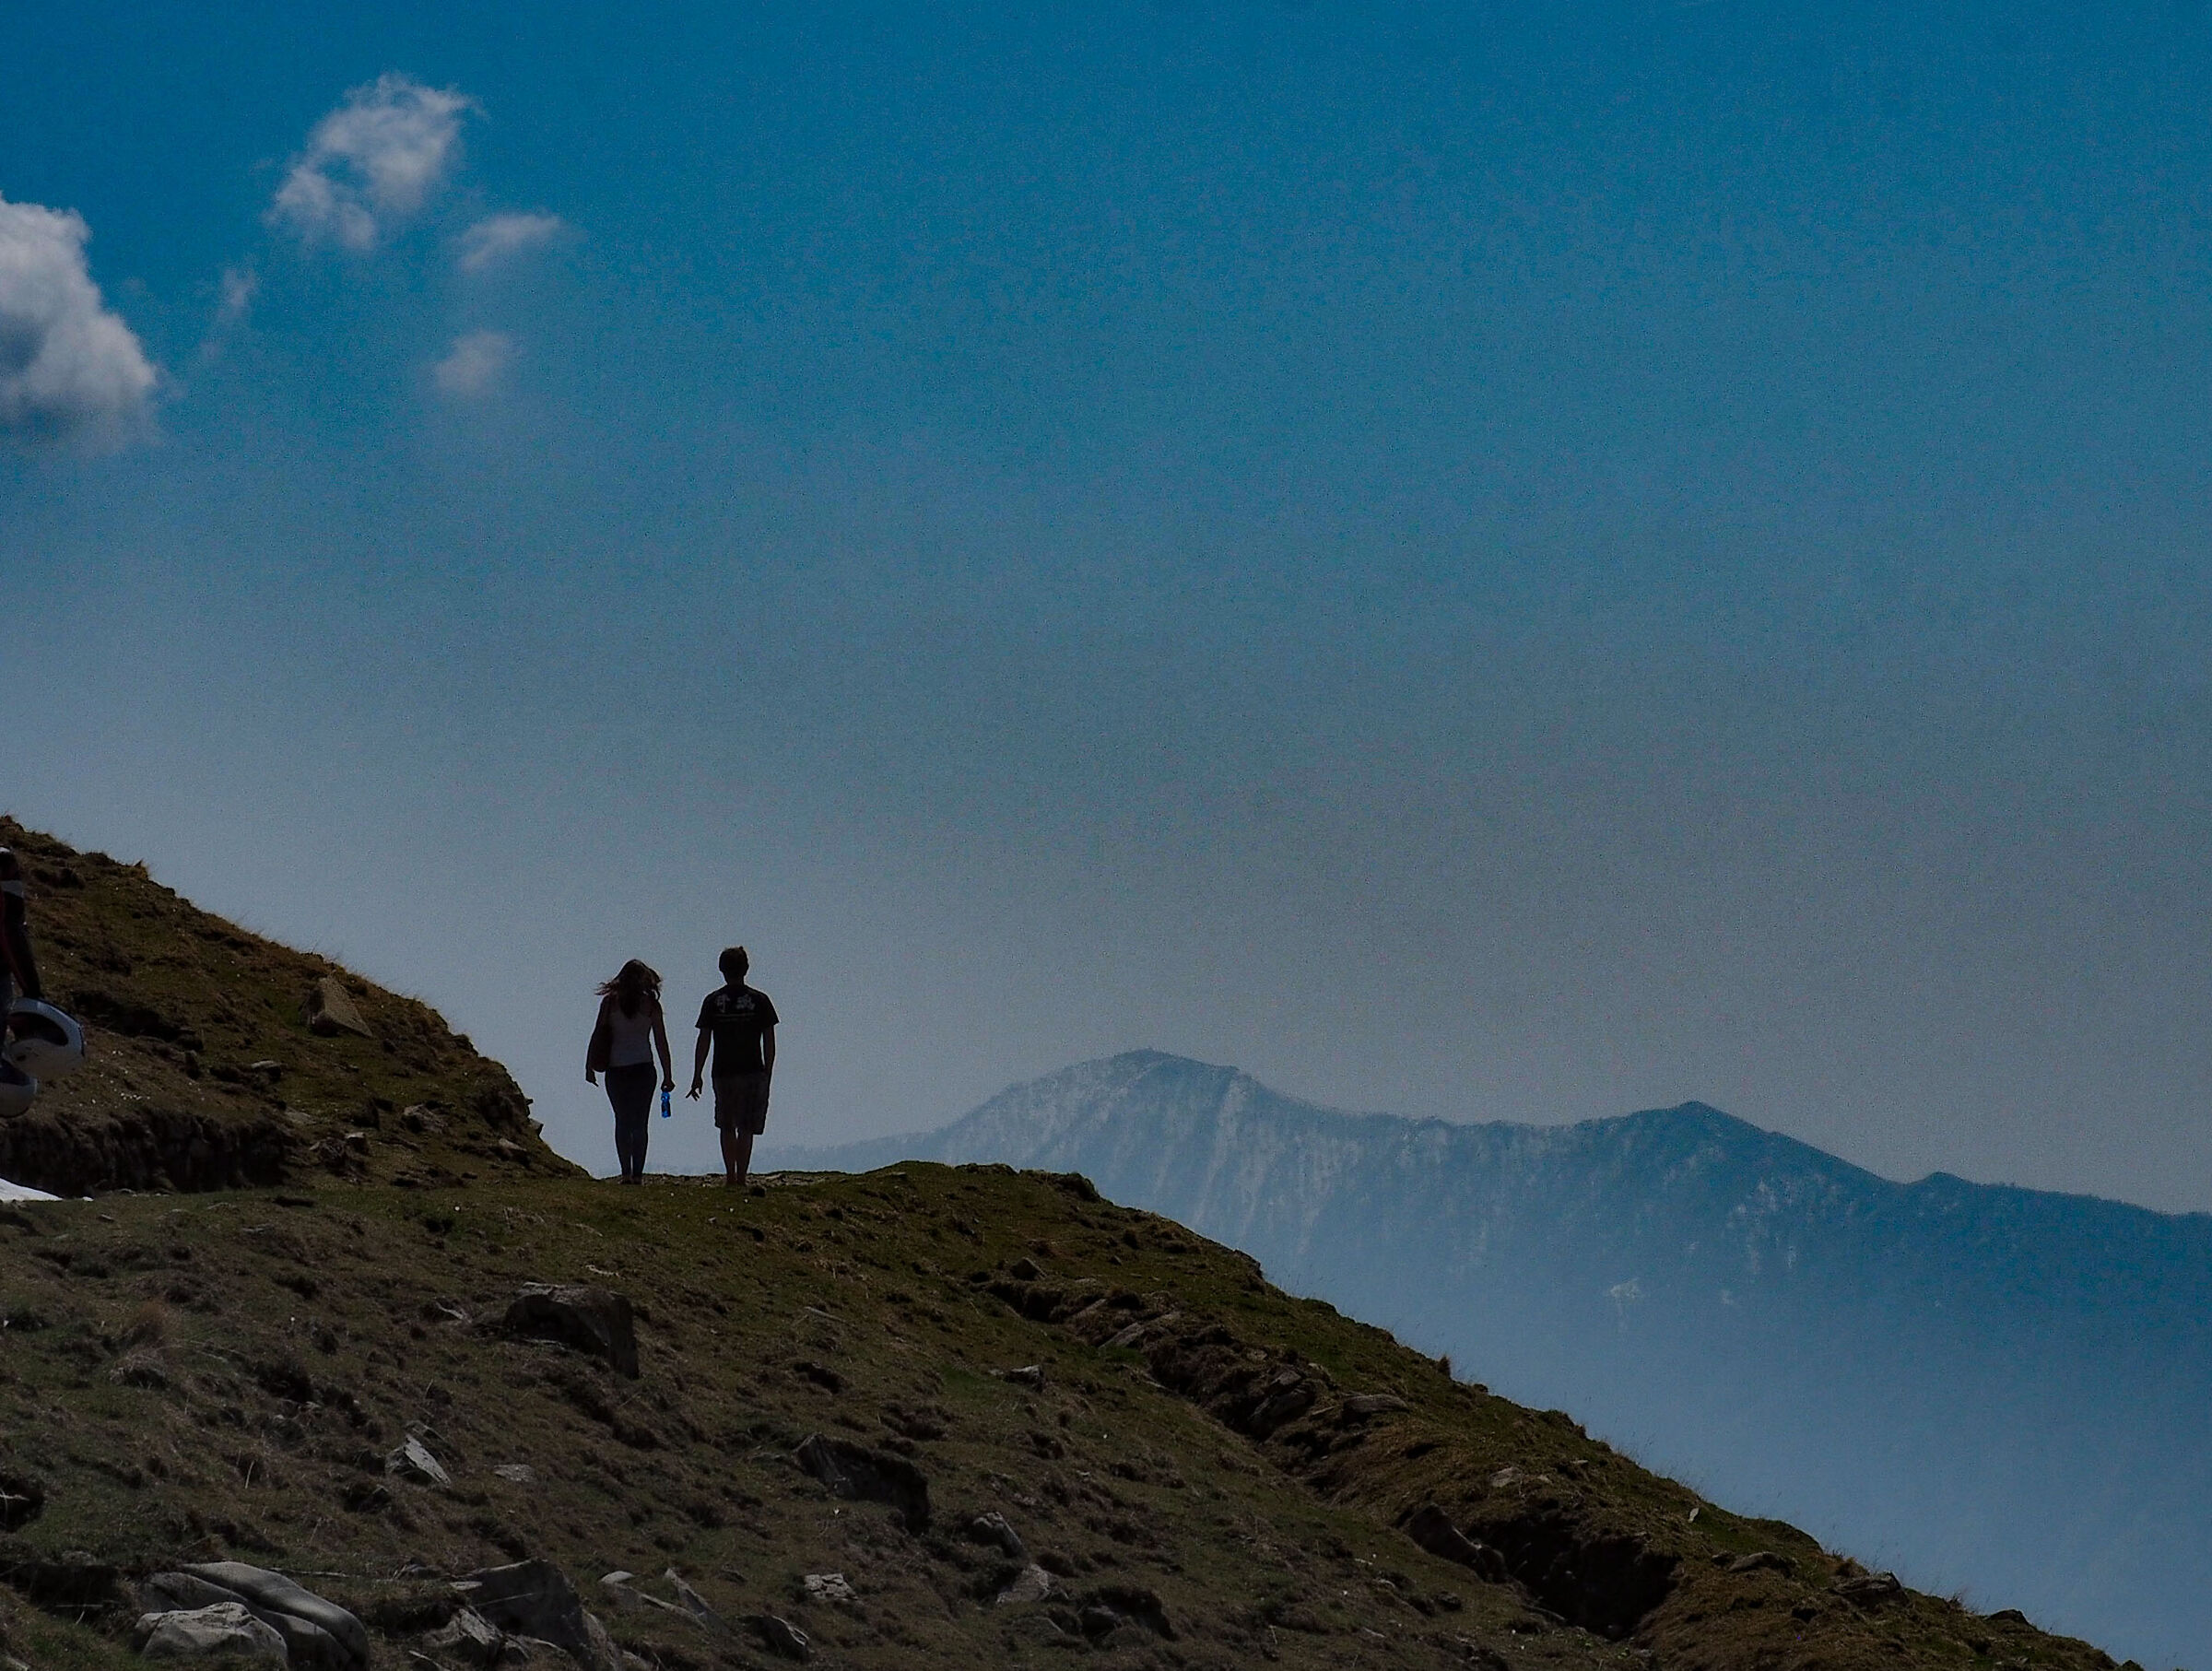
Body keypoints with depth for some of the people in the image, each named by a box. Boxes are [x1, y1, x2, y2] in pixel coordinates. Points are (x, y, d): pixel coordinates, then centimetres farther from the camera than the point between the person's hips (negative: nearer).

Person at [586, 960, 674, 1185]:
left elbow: (597, 1035, 0)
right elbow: (661, 1042, 0)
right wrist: (668, 1076, 4)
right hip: (643, 1069, -1)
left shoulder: (610, 1001, 1)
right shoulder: (650, 1004, -1)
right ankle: (637, 1174, -1)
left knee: (622, 1122, 9)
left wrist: (589, 1067, 6)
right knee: (640, 1123, 5)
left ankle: (627, 1173, 1)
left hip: (616, 1070, 1)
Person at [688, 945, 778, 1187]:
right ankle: (741, 1179, 0)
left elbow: (703, 1041, 0)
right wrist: (768, 1073, 10)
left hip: (723, 1074, 1)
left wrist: (697, 1078, 5)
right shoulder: (759, 1000, -2)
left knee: (727, 1127, 16)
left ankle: (730, 1177, 15)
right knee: (746, 1129, 5)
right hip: (753, 1073, -1)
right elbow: (769, 1042, -1)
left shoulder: (713, 1001, -1)